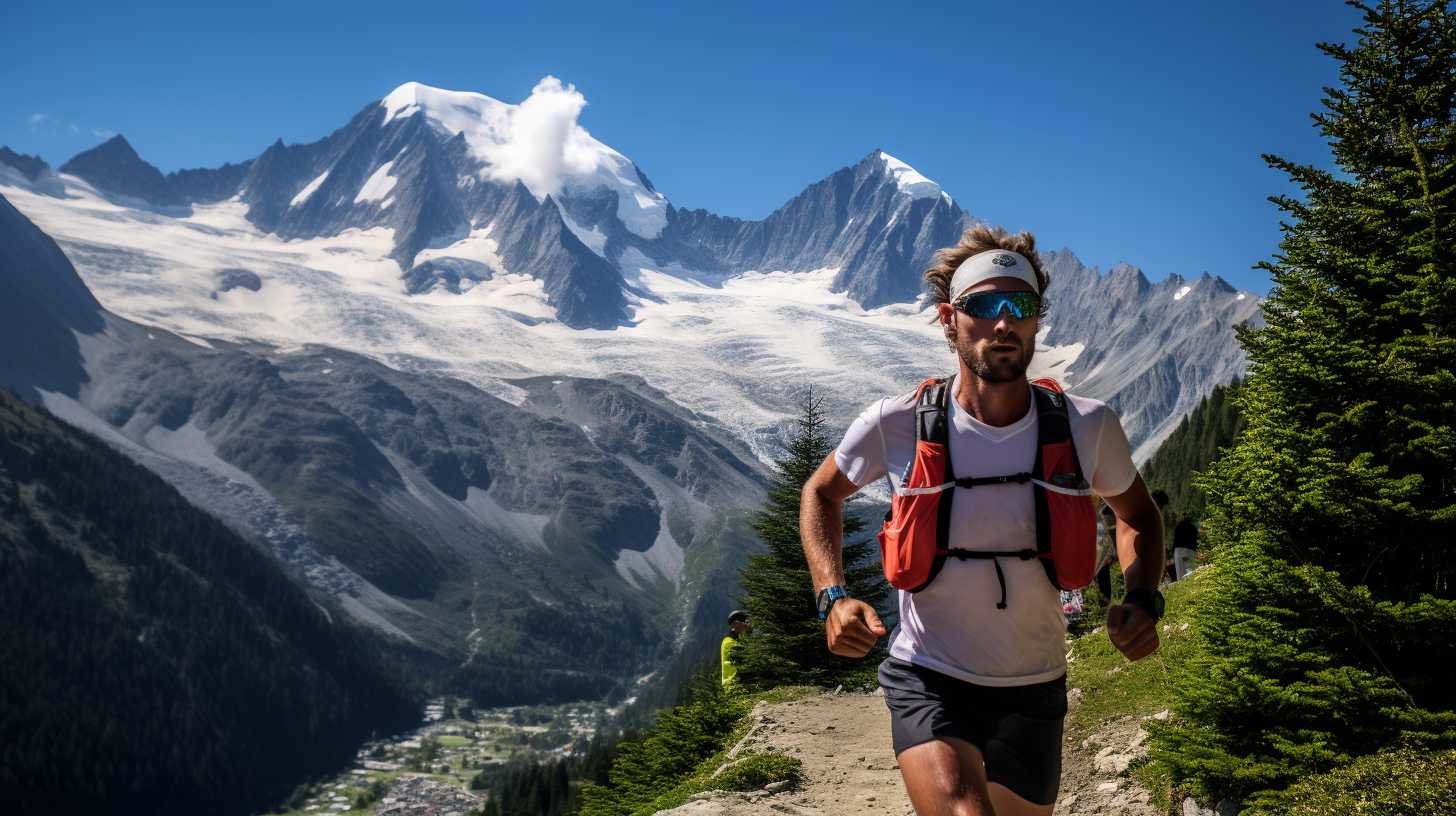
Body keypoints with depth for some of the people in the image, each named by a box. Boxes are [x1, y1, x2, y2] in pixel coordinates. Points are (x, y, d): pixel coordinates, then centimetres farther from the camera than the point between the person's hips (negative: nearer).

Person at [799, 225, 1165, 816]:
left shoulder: (1087, 428, -9)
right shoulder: (896, 426, -13)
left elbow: (1136, 515, 12)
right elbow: (821, 494, 7)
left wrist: (1142, 601, -7)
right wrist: (832, 598, -7)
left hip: (1033, 689, 3)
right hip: (928, 679, -3)